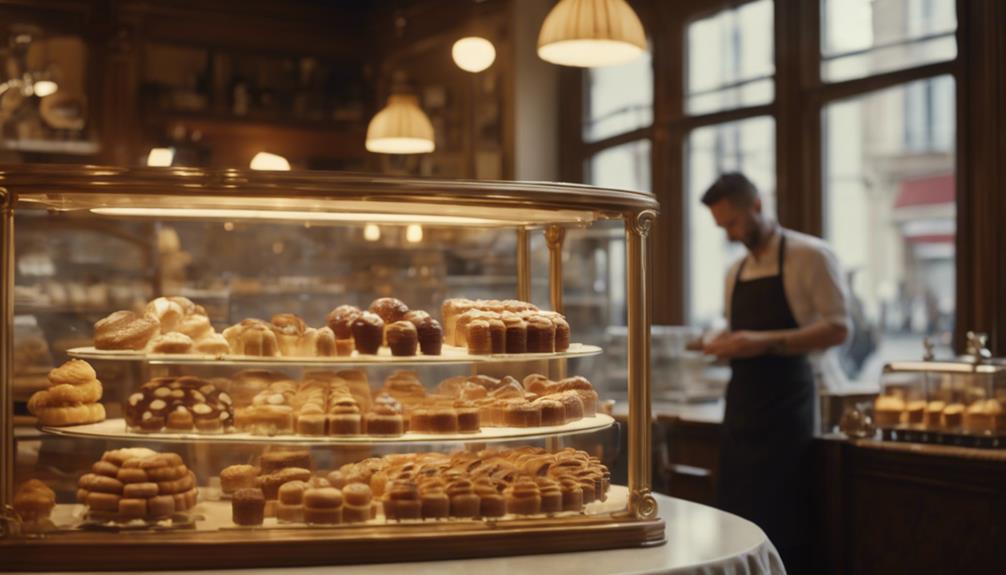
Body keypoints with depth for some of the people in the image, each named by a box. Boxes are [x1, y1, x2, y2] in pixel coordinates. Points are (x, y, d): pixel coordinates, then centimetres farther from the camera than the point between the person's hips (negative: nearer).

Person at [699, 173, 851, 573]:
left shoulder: (810, 256, -7)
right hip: (742, 402, 7)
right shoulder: (735, 272, 14)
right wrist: (723, 345, -1)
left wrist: (765, 342, -22)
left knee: (781, 523, -4)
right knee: (735, 514, 8)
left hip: (786, 404, -6)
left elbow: (837, 329, -12)